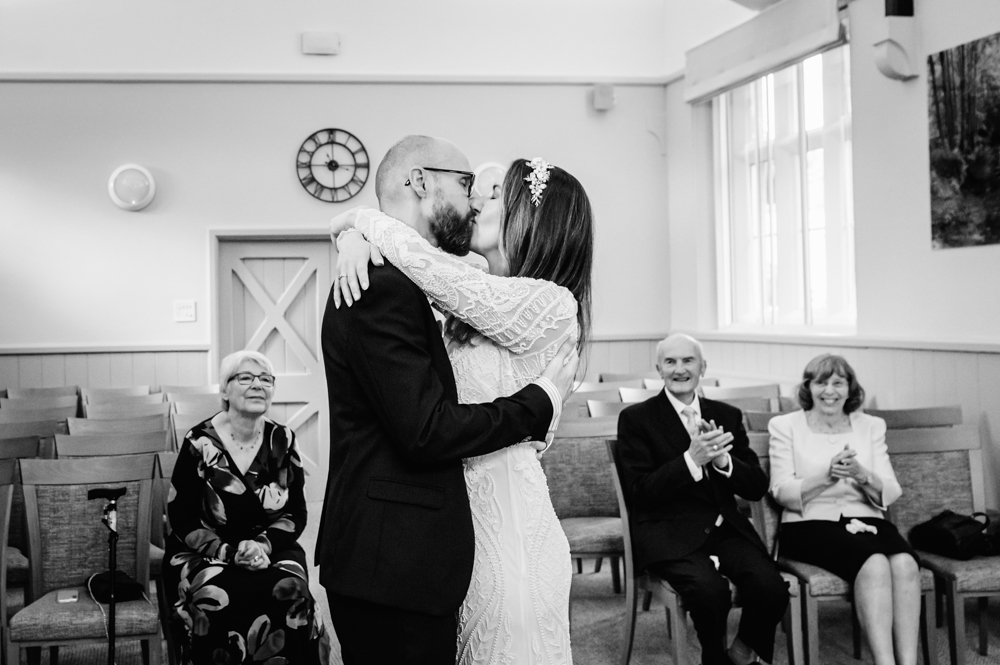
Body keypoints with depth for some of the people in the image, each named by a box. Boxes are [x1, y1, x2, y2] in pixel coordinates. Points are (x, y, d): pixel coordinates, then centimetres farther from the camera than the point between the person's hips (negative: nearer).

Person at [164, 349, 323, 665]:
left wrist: (263, 544, -15)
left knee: (293, 595, -29)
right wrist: (230, 552, -19)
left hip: (272, 549, 2)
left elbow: (296, 514, 5)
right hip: (207, 554, -2)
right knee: (215, 600, -33)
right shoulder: (199, 443, -4)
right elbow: (182, 520, -4)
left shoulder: (283, 441, 4)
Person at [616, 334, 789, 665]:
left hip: (726, 526, 4)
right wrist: (692, 459, -20)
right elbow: (641, 491, -7)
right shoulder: (636, 418, 2)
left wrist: (723, 459, -13)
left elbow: (757, 488, 8)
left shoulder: (728, 415, 13)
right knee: (711, 591, -31)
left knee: (772, 589, -23)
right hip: (668, 533, -4)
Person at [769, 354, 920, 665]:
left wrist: (862, 475, -16)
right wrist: (826, 475, -19)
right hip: (811, 524, -3)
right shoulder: (785, 426, 8)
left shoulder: (871, 426, 16)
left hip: (865, 520, 3)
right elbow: (782, 492, -2)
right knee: (874, 563, -33)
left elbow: (890, 493, 6)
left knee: (905, 562, -31)